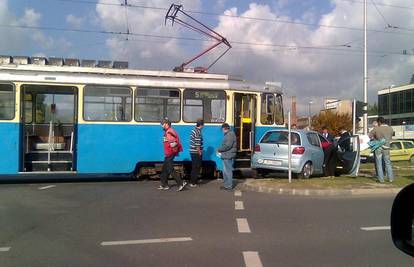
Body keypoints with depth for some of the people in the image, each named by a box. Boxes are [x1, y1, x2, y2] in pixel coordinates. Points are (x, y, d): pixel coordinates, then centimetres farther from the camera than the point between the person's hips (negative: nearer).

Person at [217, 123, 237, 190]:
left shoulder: (230, 135, -15)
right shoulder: (228, 134, 17)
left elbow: (227, 145, -23)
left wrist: (219, 149, -13)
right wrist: (221, 150, 11)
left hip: (228, 156, -11)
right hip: (226, 156, 11)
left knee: (228, 171, -5)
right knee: (225, 171, 17)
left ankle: (229, 186, 2)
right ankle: (226, 184, 26)